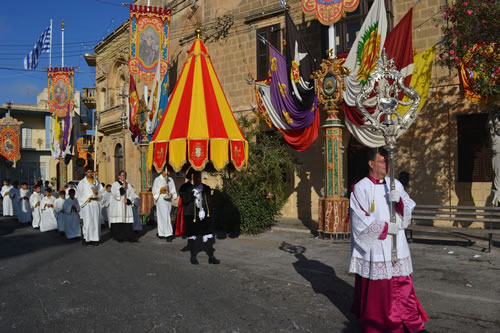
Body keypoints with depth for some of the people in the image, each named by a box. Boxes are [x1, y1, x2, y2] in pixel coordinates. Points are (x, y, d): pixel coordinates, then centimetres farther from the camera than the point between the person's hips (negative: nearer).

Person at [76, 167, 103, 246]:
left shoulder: (96, 181, 14)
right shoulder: (82, 182, 3)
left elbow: (101, 191, 12)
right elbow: (79, 194, 0)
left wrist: (97, 193, -8)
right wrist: (87, 198, -10)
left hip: (95, 204, 3)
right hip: (87, 204, -3)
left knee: (95, 221, 1)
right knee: (87, 222, -9)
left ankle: (94, 239, 5)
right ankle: (85, 238, 3)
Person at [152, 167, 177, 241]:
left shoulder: (170, 180, 11)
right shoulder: (157, 180, -1)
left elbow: (173, 191, 11)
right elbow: (154, 191, -4)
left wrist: (171, 194, -11)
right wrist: (163, 188, -17)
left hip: (168, 200, 4)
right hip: (161, 200, -4)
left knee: (162, 217, 11)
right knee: (164, 217, -11)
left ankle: (160, 233, 24)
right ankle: (168, 234, -13)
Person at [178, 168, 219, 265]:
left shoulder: (205, 188, 11)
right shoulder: (185, 187, 0)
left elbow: (208, 202, 13)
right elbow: (185, 199, -14)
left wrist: (203, 210, -2)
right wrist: (193, 194, -21)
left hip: (203, 215, 3)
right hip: (190, 216, -3)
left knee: (208, 234, -1)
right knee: (192, 235, 5)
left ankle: (211, 256, 5)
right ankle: (193, 256, 20)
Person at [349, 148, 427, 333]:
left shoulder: (395, 184, 8)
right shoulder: (361, 188, -7)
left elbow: (409, 209, 5)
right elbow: (360, 220, -12)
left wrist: (399, 200, -16)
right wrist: (385, 227, -16)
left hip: (396, 246, 4)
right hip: (373, 246, -4)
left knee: (402, 283, 7)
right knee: (375, 287, 6)